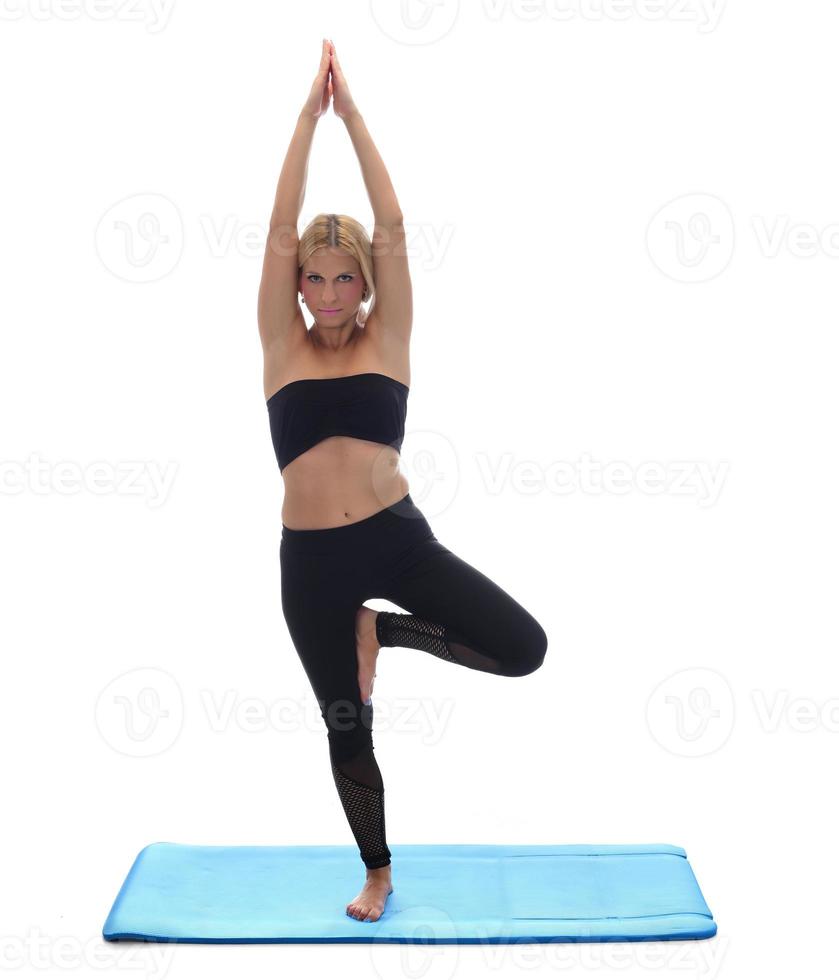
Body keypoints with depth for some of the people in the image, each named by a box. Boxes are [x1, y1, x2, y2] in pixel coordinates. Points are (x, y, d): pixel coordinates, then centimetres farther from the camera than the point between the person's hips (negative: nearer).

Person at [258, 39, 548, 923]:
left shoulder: (386, 341, 3)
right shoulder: (283, 348, 3)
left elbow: (391, 231, -4)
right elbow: (279, 230, -4)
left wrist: (352, 113, -3)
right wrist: (309, 112, -4)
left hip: (398, 536, 0)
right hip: (310, 559, 0)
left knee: (523, 648, -16)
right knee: (346, 729, 10)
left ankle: (380, 631, 9)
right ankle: (377, 873, 34)